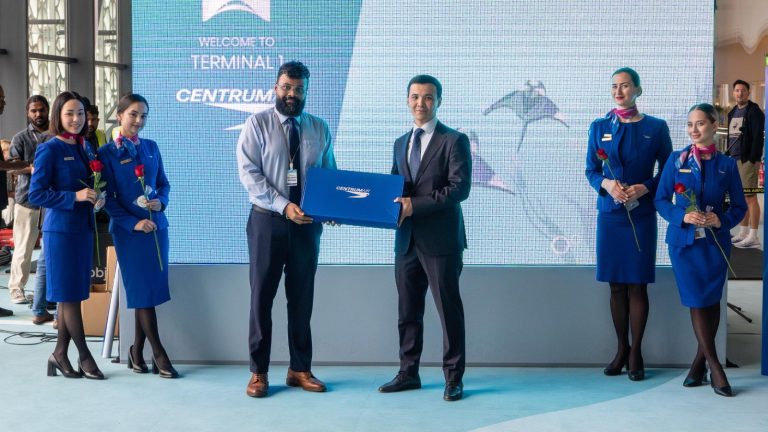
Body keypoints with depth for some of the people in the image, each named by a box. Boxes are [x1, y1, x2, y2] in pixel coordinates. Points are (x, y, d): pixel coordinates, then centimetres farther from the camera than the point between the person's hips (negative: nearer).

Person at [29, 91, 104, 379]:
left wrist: (96, 196, 2)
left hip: (83, 228, 7)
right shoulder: (49, 150, -10)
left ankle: (60, 354, 20)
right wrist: (75, 196, -19)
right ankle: (84, 356, 11)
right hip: (60, 230, -7)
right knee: (69, 294, 1)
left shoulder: (86, 148, 11)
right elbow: (36, 194, -13)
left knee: (72, 294, 11)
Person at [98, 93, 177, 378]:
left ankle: (137, 351, 16)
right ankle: (158, 353, 3)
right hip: (129, 230, -5)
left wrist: (161, 202, -8)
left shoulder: (151, 147, 9)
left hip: (157, 225, 5)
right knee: (143, 290, -3)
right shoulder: (107, 153, -4)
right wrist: (134, 223, -16)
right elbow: (107, 198, -7)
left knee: (151, 289, 5)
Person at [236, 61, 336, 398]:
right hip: (268, 220, -3)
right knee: (262, 296, 3)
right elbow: (248, 174, -11)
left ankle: (300, 369, 20)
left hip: (308, 222, 3)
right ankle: (259, 372, 12)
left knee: (302, 297, 10)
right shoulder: (258, 124, -3)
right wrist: (284, 205, -21)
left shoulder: (320, 129, 8)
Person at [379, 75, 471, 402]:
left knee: (449, 310, 2)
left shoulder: (454, 140, -4)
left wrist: (415, 205, -21)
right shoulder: (401, 143, 16)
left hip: (441, 240, -6)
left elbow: (460, 188, -15)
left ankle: (453, 377, 12)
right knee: (408, 311, 11)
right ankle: (408, 373, 22)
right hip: (407, 239, 6)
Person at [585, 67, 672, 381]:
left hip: (642, 215, -2)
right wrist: (606, 184, -13)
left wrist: (645, 187, -14)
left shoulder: (656, 128, 1)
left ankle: (636, 353, 10)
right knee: (616, 284, 6)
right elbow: (591, 170, 8)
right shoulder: (599, 127, 5)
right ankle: (621, 349, 18)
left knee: (637, 285, 1)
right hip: (610, 214, 2)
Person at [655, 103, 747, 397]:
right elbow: (661, 200, 2)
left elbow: (739, 206, 6)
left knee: (711, 301, 2)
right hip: (684, 240, -1)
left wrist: (722, 221, -14)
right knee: (697, 301, -3)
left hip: (715, 241, 1)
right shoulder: (676, 160, 2)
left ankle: (700, 361, 16)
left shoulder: (727, 164, 3)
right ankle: (713, 365, 4)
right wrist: (683, 216, -15)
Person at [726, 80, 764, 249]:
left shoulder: (754, 111, -7)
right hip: (734, 160, 8)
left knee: (750, 197, -8)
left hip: (747, 160, -8)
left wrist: (753, 159, -19)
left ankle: (753, 236, -7)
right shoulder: (732, 113, 17)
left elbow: (758, 137, -13)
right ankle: (743, 232, 21)